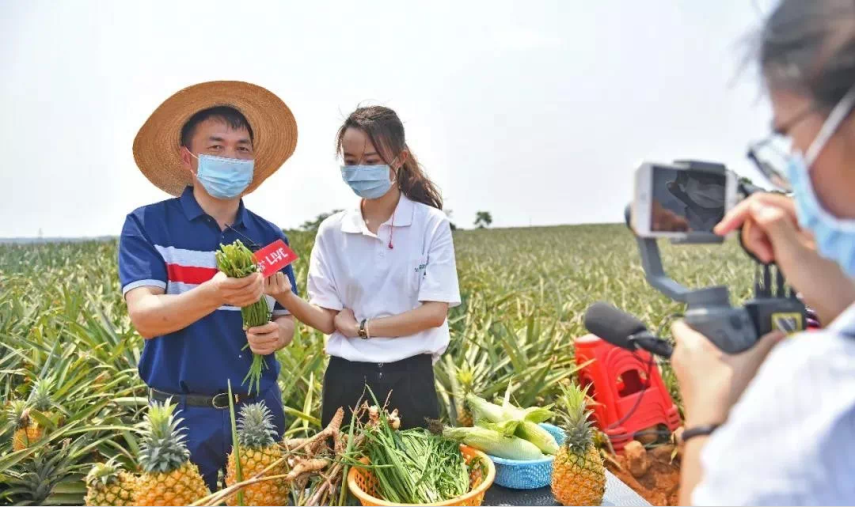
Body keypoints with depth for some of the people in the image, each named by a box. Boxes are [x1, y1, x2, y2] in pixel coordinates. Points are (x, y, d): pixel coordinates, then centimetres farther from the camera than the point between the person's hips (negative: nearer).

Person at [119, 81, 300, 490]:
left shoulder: (270, 237, 2)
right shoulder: (147, 225, -7)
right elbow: (144, 316, -17)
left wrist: (275, 334, -15)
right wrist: (213, 294, -35)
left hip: (259, 410, 3)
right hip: (182, 414, -3)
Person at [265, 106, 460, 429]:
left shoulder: (431, 224, -6)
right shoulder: (332, 231, 2)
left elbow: (434, 313, -10)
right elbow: (327, 319, -2)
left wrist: (361, 327, -10)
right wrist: (285, 297, -20)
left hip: (409, 379, -2)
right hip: (347, 381, 2)